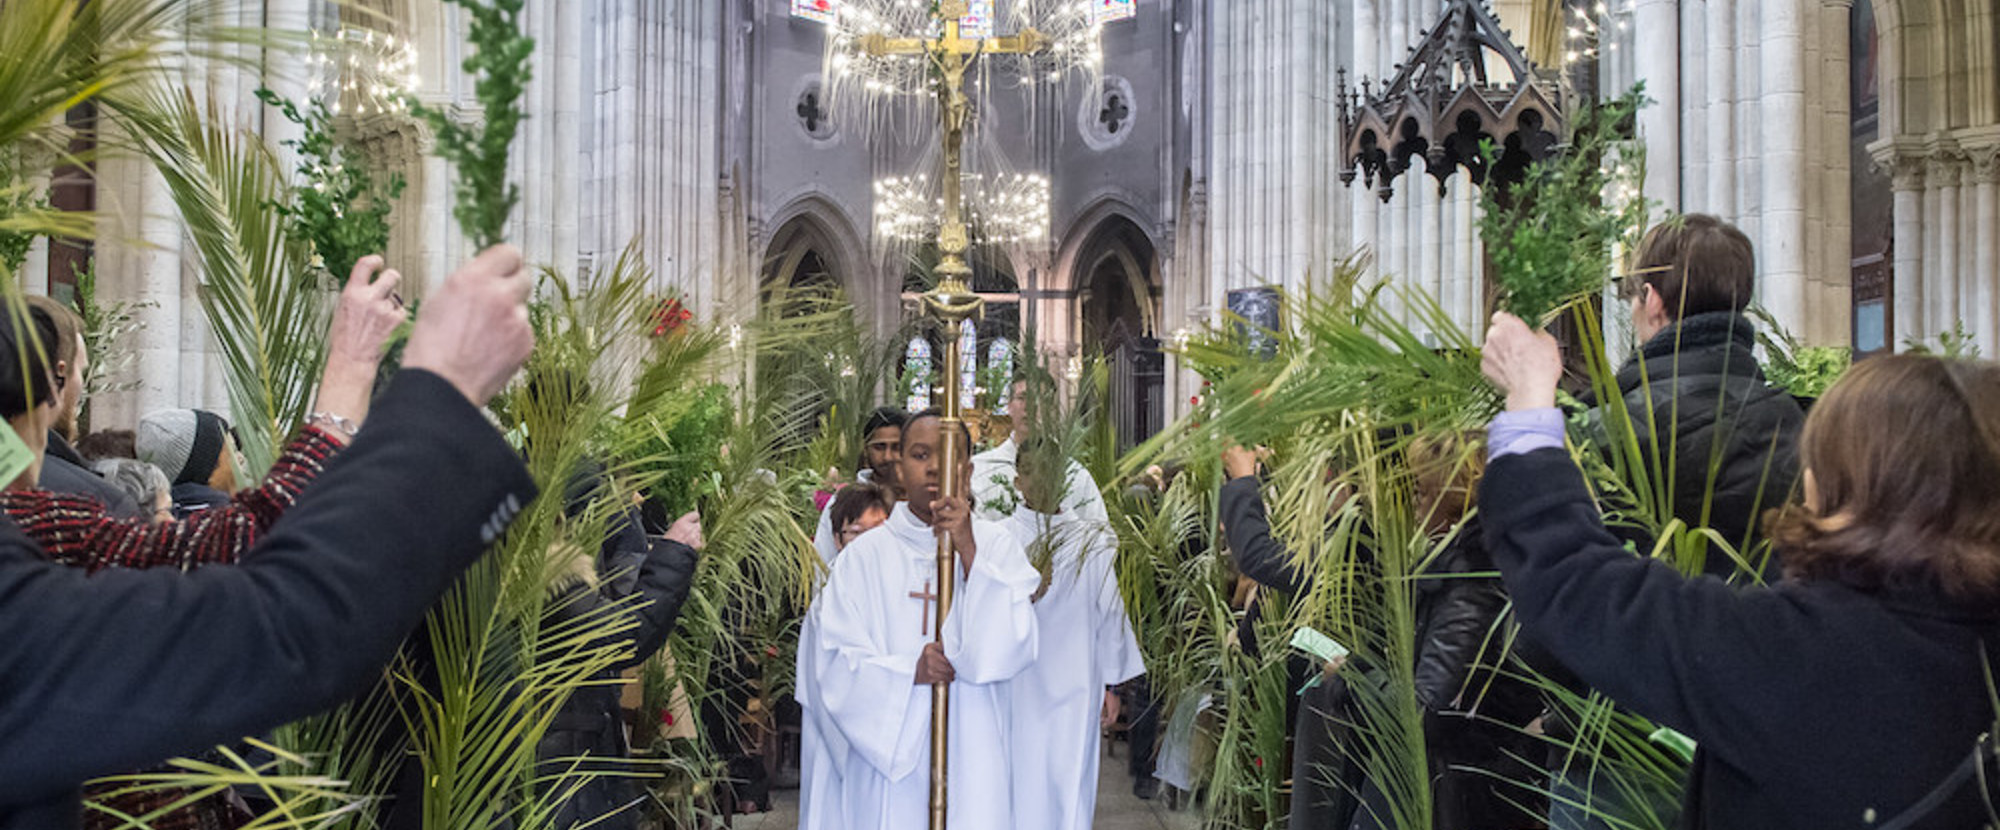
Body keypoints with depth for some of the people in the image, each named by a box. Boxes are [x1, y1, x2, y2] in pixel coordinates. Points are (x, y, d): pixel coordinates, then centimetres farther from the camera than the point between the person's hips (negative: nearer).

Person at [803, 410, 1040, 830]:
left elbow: (1011, 649, -11)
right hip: (887, 756, 0)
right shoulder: (864, 555, 1)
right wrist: (909, 670, -17)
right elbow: (835, 667, -2)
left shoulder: (996, 544, 1)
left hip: (971, 760, 0)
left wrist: (969, 552, -18)